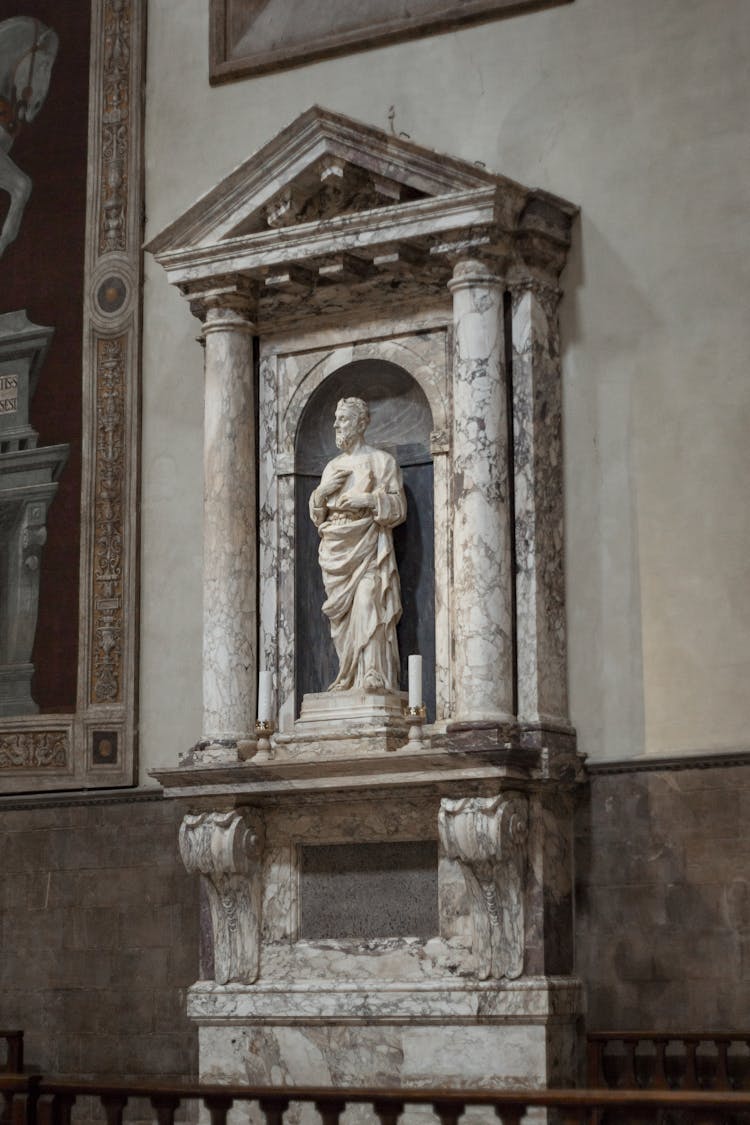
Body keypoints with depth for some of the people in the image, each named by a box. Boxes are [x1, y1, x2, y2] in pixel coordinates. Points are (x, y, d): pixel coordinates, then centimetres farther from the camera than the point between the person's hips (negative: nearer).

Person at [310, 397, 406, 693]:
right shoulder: (332, 466, 21)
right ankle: (350, 676, -1)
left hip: (367, 544, -5)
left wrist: (367, 500, -17)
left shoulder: (381, 460, 5)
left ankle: (374, 674, -25)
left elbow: (398, 506, -1)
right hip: (337, 547, 6)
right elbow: (317, 514, 20)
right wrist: (322, 491, 0)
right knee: (343, 613, -1)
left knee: (368, 603, -20)